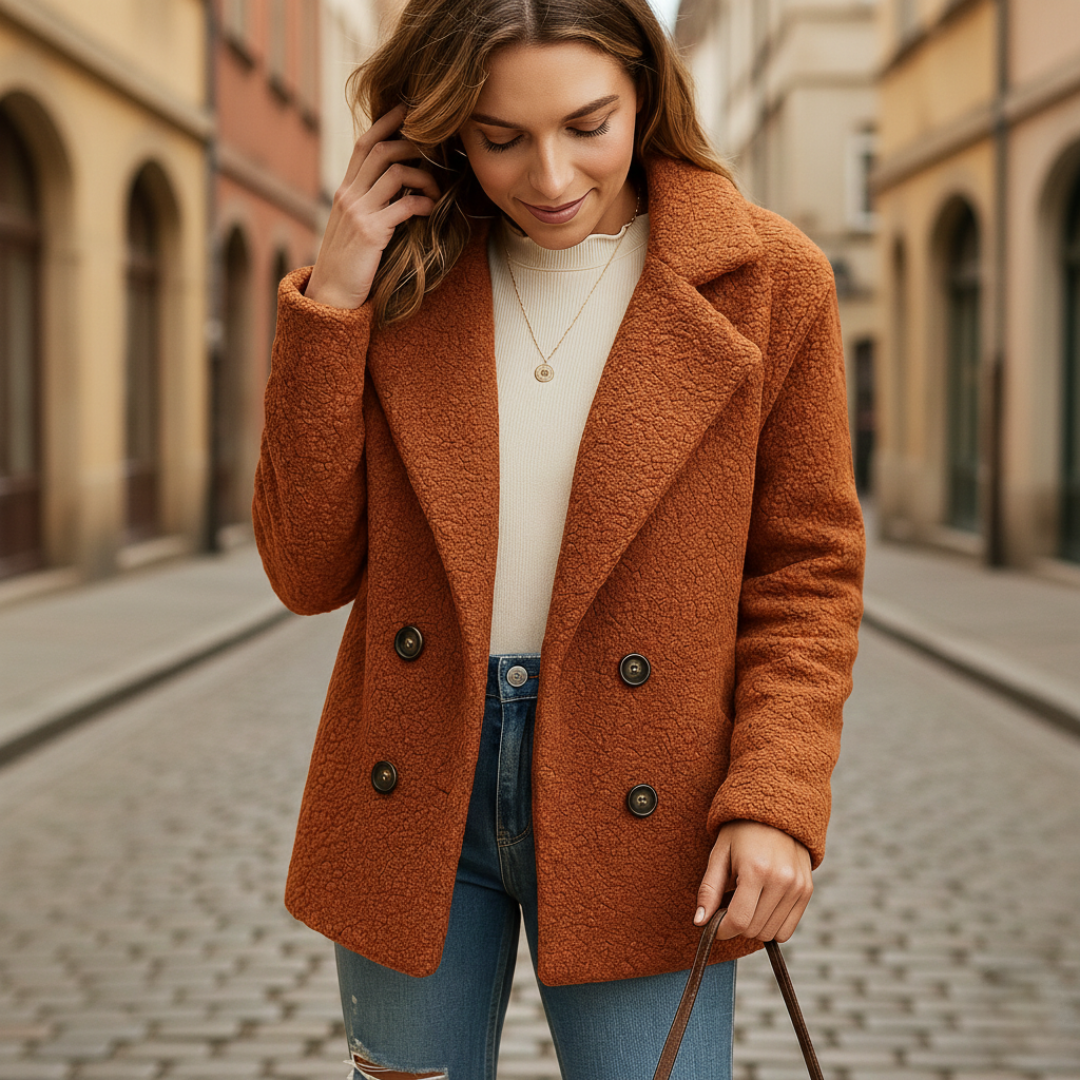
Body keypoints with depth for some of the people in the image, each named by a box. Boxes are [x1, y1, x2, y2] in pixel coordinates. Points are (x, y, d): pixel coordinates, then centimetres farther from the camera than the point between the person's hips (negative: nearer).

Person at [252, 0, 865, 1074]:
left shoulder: (766, 280, -5)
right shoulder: (405, 273, 0)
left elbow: (807, 572, 1)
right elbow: (309, 571, -2)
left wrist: (774, 800, -13)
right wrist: (328, 302, -10)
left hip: (636, 818, -2)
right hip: (414, 791, 2)